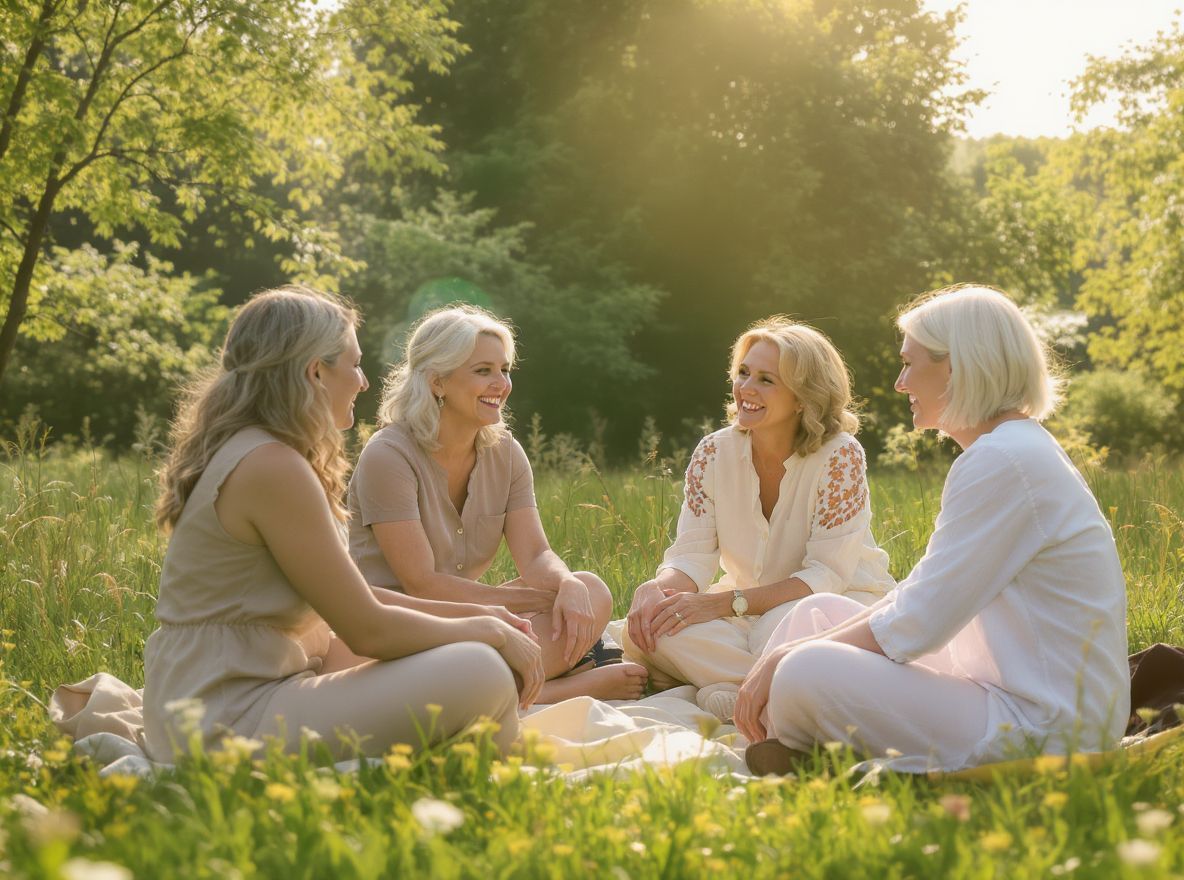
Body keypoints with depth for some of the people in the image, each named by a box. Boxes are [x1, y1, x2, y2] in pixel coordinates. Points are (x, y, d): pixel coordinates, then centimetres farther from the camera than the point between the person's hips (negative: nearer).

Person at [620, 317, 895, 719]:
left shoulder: (840, 455, -18)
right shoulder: (714, 453, -4)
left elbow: (827, 574, -20)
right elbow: (691, 556, -7)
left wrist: (722, 602, -29)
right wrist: (657, 588, -32)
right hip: (752, 606, 5)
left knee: (780, 628, -40)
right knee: (647, 625, -23)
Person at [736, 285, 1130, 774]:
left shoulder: (1003, 464, -19)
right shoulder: (1016, 450, 15)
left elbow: (916, 626, -20)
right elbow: (923, 595, 15)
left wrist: (786, 658, -8)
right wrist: (784, 659, 6)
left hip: (1040, 733, -11)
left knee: (807, 674, -23)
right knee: (821, 611, 13)